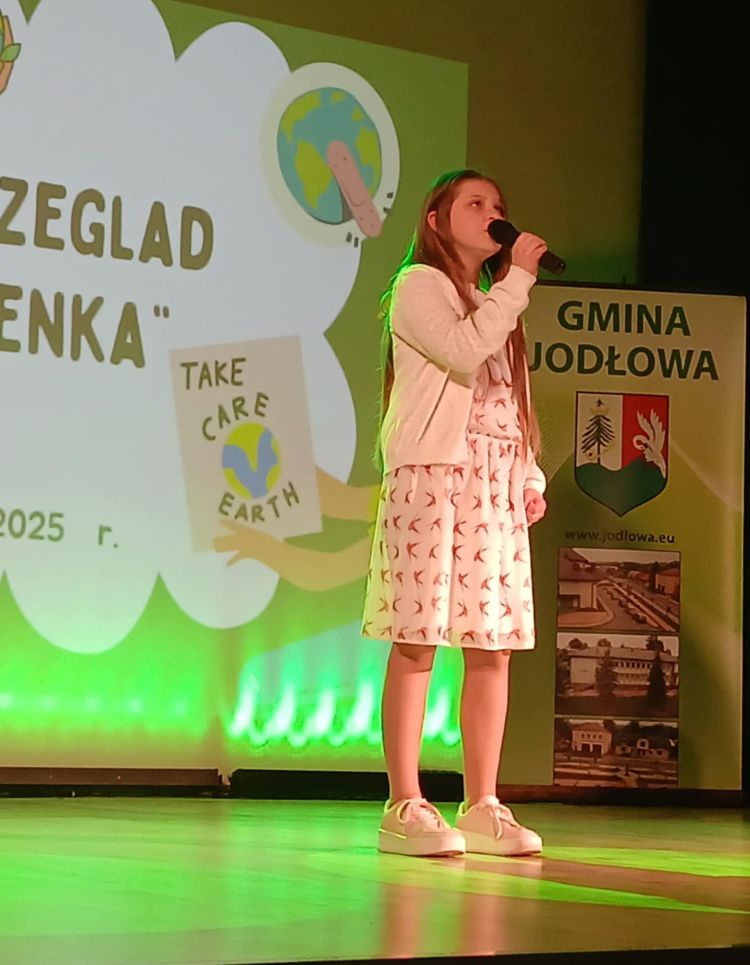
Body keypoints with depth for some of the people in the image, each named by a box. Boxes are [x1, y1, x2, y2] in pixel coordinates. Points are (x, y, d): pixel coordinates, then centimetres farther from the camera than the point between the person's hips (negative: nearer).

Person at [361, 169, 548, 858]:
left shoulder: (494, 303, 26)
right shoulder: (419, 284, 3)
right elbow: (464, 351, -15)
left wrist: (531, 475, 11)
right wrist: (518, 277, -8)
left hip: (496, 488, 7)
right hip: (431, 474, -7)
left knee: (495, 647, 3)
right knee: (418, 642, -9)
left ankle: (482, 807, 8)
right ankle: (405, 807, -8)